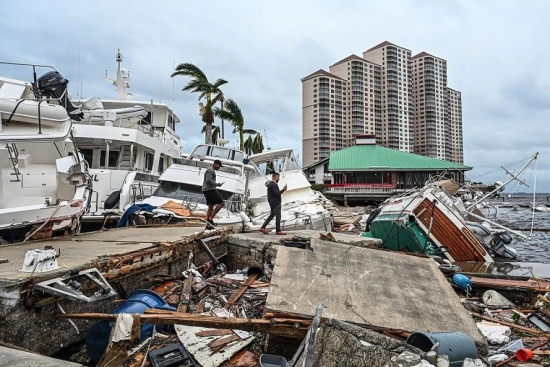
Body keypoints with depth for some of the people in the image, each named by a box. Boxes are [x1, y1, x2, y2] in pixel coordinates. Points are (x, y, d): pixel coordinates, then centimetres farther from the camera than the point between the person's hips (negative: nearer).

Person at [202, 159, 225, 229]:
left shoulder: (211, 170, 24)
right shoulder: (211, 170, -9)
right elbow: (208, 180, -21)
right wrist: (217, 184, -12)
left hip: (206, 190, 11)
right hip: (210, 190, -11)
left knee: (210, 207, 11)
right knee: (221, 203, -11)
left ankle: (208, 225, 12)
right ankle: (210, 218, -14)